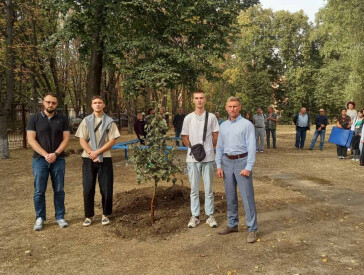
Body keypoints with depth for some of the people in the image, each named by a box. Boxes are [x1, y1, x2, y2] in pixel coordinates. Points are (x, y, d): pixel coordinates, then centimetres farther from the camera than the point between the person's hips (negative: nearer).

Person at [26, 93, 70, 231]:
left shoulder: (62, 119, 4)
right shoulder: (34, 119, 2)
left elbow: (66, 139, 0)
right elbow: (31, 139, -5)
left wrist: (55, 154, -14)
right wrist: (46, 155, -14)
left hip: (58, 160, 1)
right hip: (40, 160, 0)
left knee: (59, 190, 5)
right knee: (39, 191, 3)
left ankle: (60, 217, 15)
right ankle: (40, 218, 16)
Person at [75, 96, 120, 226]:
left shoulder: (109, 121, 3)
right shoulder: (86, 121, 6)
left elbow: (112, 141, -4)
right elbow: (82, 141, 0)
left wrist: (97, 152, -13)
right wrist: (91, 154, -13)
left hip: (105, 158, -1)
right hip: (88, 159, 1)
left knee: (106, 189, 2)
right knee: (88, 189, 3)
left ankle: (105, 215, 18)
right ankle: (89, 216, 17)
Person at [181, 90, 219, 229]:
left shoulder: (211, 117, 1)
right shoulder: (188, 118, 3)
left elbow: (216, 136, 7)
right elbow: (185, 137, 7)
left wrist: (208, 148, -2)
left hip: (208, 157, -1)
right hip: (192, 158, 1)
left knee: (208, 188, 8)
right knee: (194, 188, 9)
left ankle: (210, 215, 20)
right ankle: (195, 216, 20)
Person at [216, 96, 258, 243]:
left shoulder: (247, 124, -6)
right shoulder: (223, 126, 11)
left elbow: (251, 147, -10)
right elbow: (219, 147, 13)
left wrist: (248, 167, -17)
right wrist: (219, 166, 5)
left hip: (242, 161, -5)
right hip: (227, 162, 5)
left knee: (247, 196, -4)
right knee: (230, 196, 12)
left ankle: (252, 229, 5)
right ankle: (232, 224, 25)